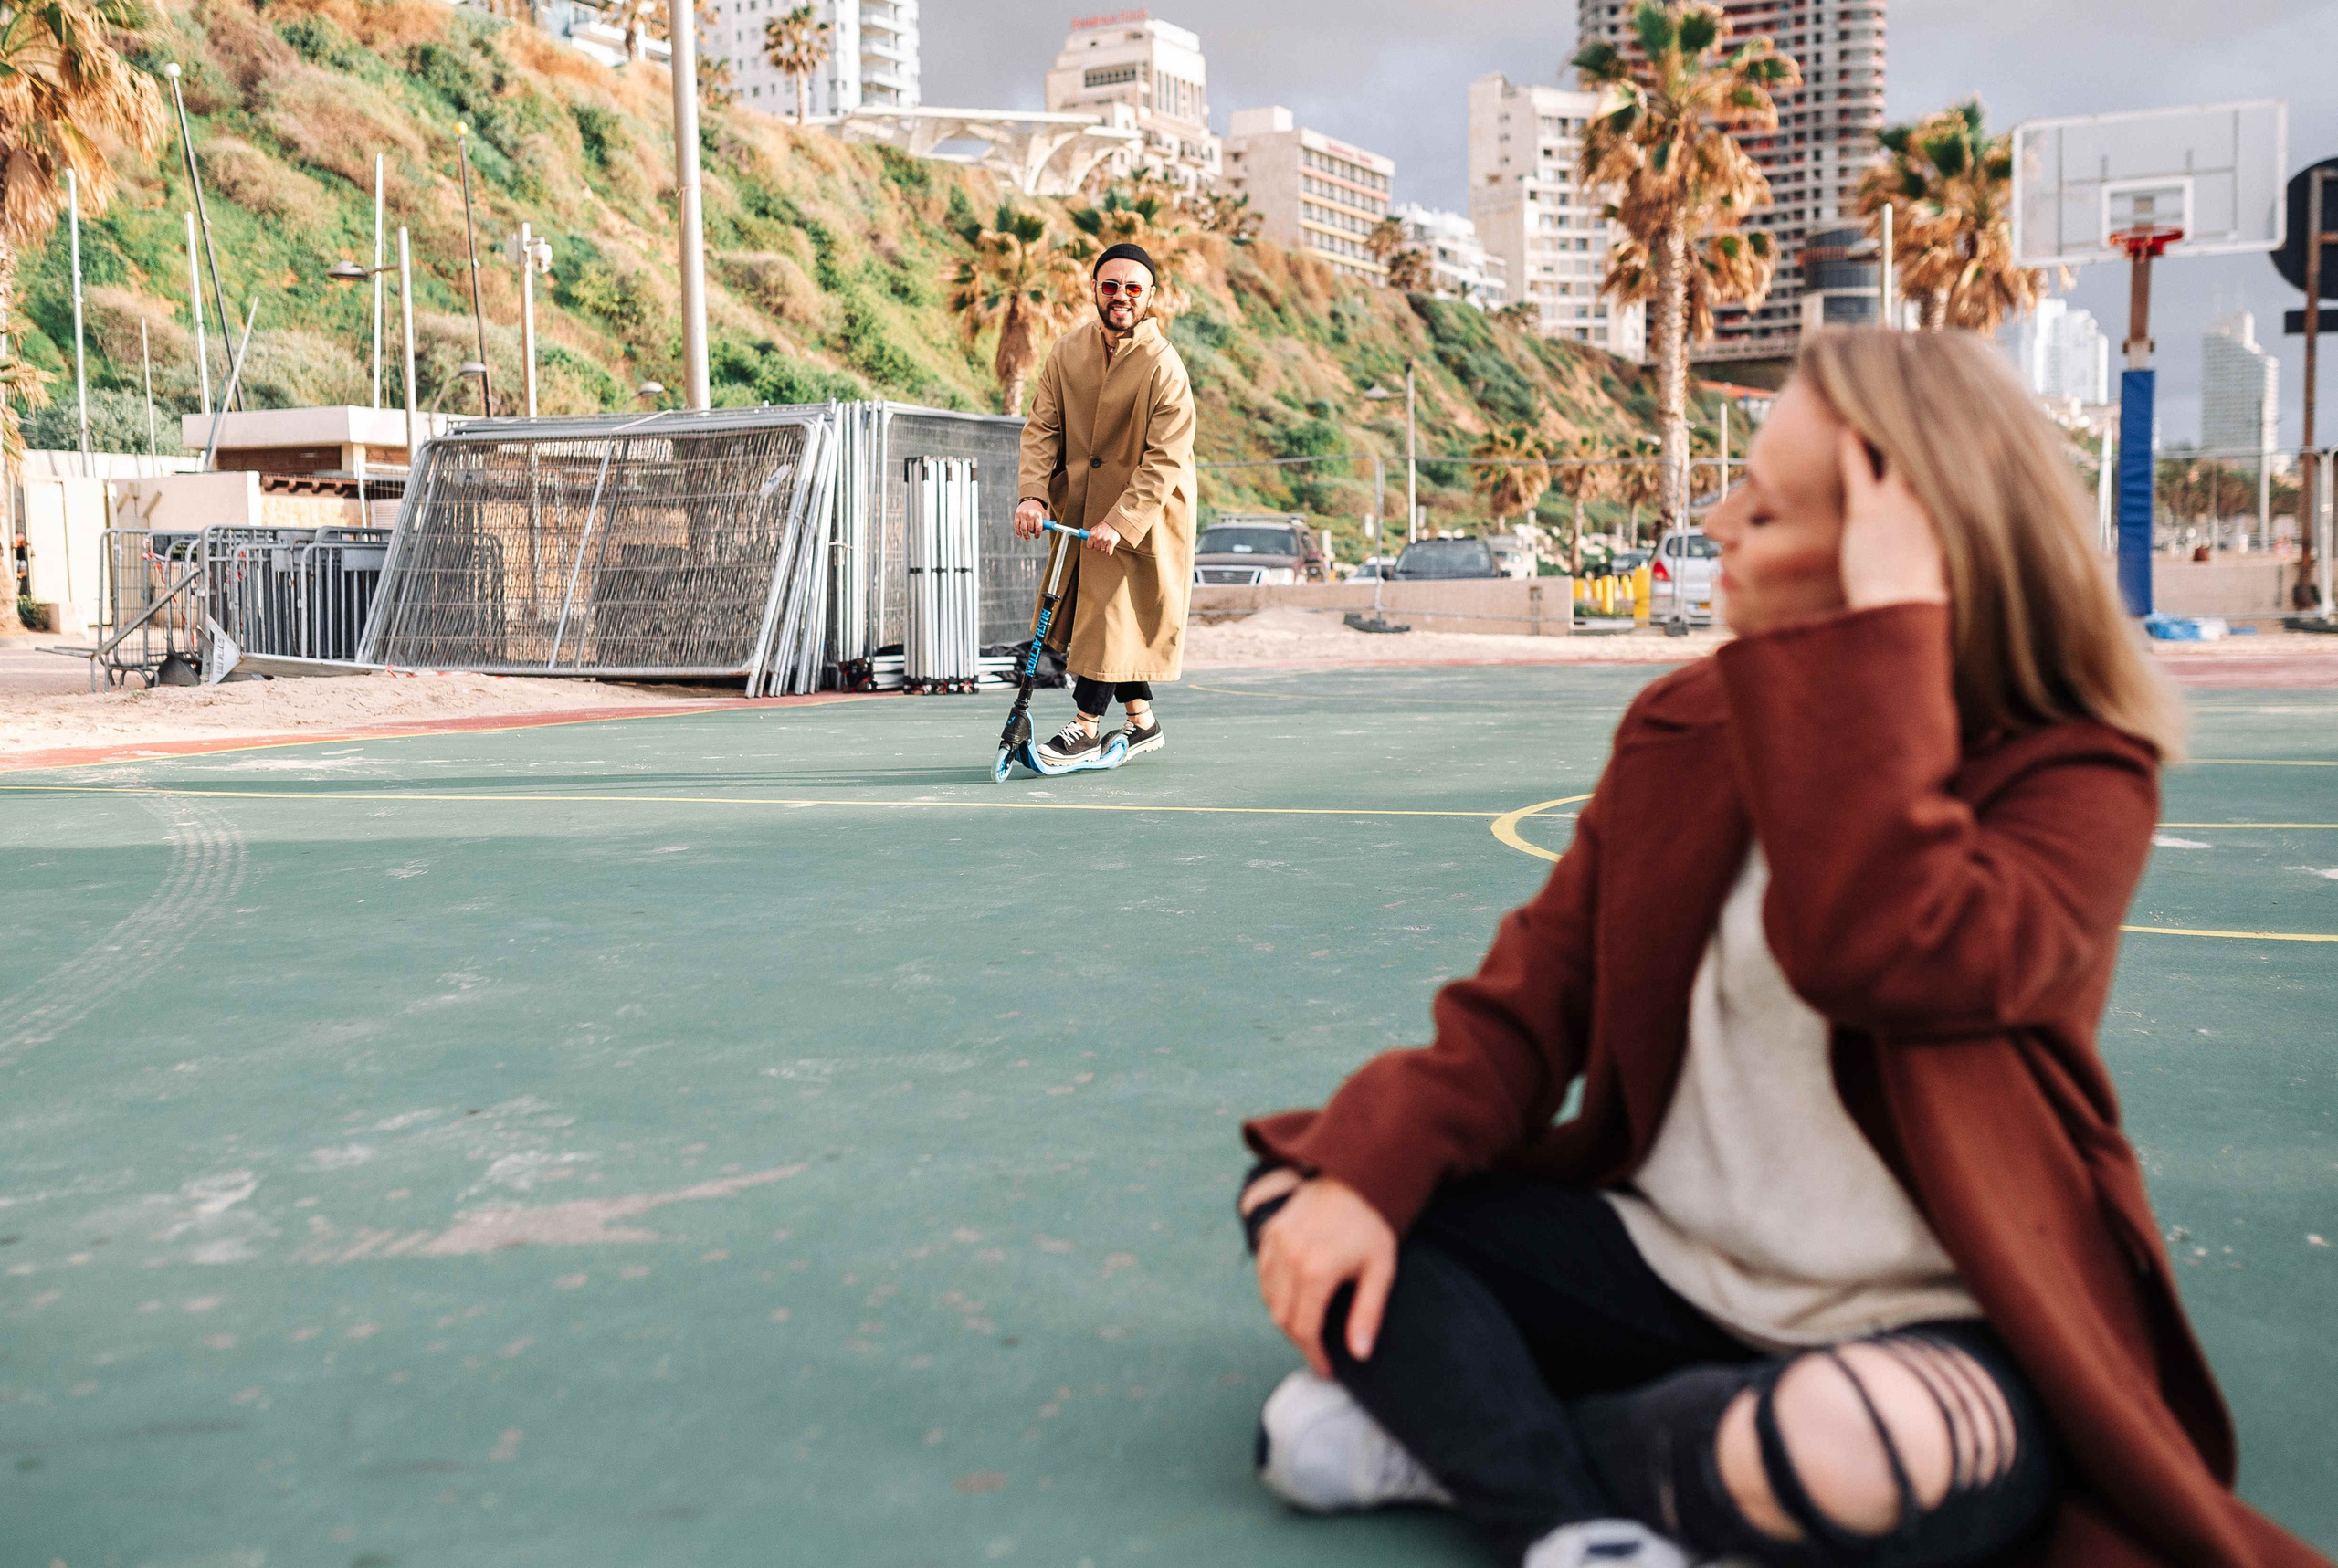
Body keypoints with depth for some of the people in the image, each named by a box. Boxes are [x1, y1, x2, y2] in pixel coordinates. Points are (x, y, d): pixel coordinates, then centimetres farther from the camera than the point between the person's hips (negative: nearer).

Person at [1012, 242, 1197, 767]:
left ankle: (1086, 727, 7)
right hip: (1080, 504, 6)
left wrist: (1120, 522, -28)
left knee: (1113, 612, -6)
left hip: (1142, 511, -6)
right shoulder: (1069, 351, -4)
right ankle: (1142, 721, 25)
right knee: (1088, 609, 12)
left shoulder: (1164, 367, -20)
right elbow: (1042, 425, -2)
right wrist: (1033, 494, -16)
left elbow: (1166, 460, -22)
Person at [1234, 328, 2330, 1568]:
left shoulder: (2075, 776, -13)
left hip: (1922, 1333, -4)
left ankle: (1456, 1427, -13)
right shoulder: (1685, 726, 3)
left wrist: (1883, 631, -29)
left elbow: (1871, 954, -34)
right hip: (1669, 1268, 5)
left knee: (1847, 1450, -40)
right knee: (1302, 1197, -9)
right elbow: (1534, 992, 0)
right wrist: (1367, 1165, -16)